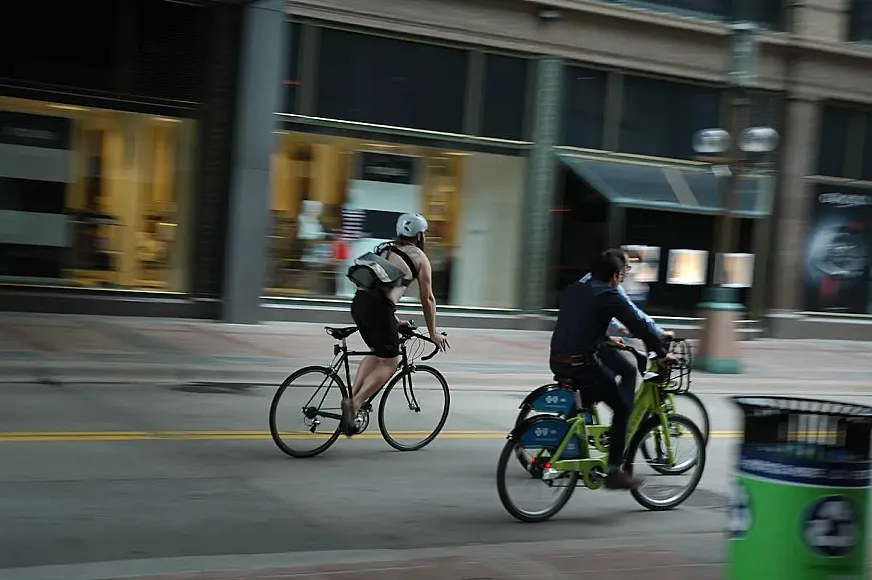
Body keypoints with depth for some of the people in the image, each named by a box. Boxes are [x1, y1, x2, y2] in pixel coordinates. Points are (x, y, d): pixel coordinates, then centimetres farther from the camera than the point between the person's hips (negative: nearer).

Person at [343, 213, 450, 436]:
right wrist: (433, 333, 18)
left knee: (377, 353, 25)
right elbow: (427, 298, 9)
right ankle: (354, 404, -9)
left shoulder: (387, 250, 27)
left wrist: (393, 320, 42)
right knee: (389, 363, 5)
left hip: (359, 302, 7)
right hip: (378, 308, -7)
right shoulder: (420, 258, 9)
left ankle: (352, 399, 12)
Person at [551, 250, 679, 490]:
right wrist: (663, 353, 4)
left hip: (557, 363, 8)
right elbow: (640, 326, -7)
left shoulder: (573, 290, 15)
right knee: (623, 407, 8)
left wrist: (606, 340, 40)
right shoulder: (609, 296, -7)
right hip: (582, 365, -8)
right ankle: (614, 472, 5)